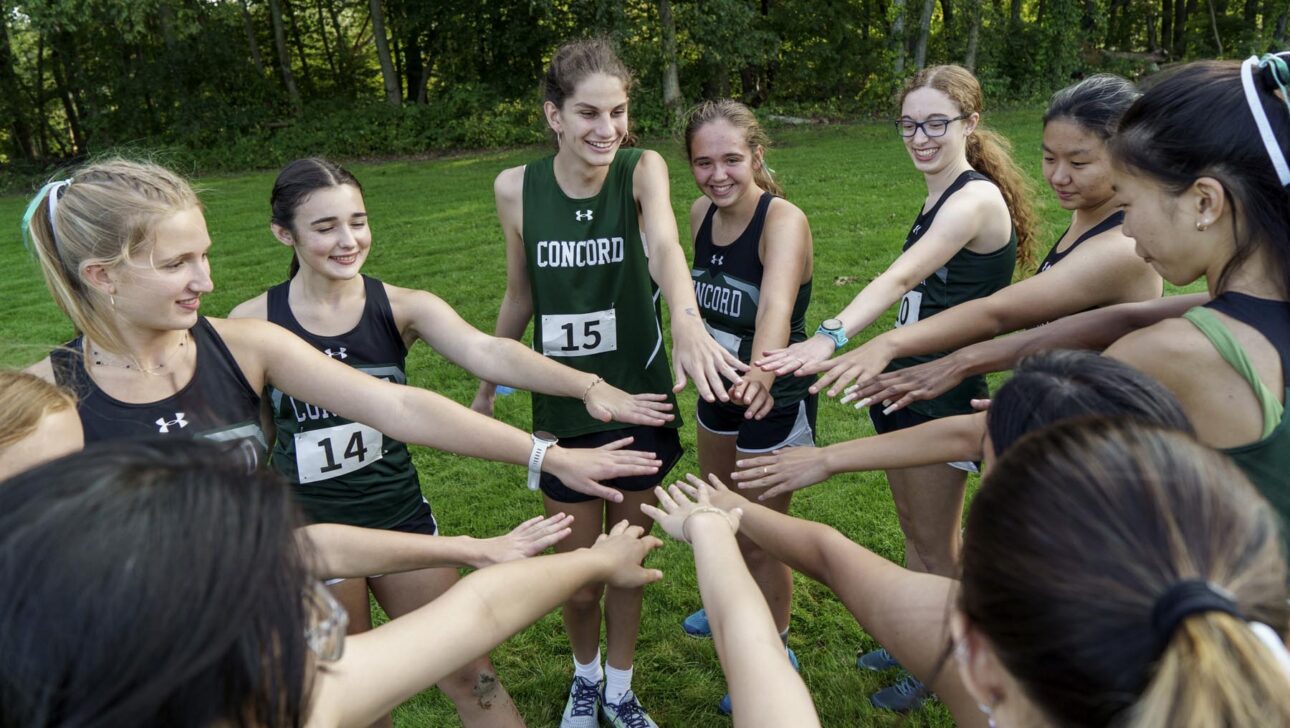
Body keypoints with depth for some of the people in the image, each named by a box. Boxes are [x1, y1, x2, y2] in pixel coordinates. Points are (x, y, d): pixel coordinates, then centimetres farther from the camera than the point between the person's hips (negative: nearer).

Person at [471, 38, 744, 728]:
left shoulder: (643, 170, -13)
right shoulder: (516, 187, -8)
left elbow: (664, 246, -34)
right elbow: (520, 293, 5)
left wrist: (687, 322, -54)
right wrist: (488, 385, 15)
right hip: (562, 409, 1)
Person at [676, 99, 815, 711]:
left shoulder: (783, 221, -26)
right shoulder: (701, 213, -5)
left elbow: (776, 305, -45)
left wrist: (762, 371, -62)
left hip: (774, 403, -7)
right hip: (717, 391, 7)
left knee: (760, 539, 8)